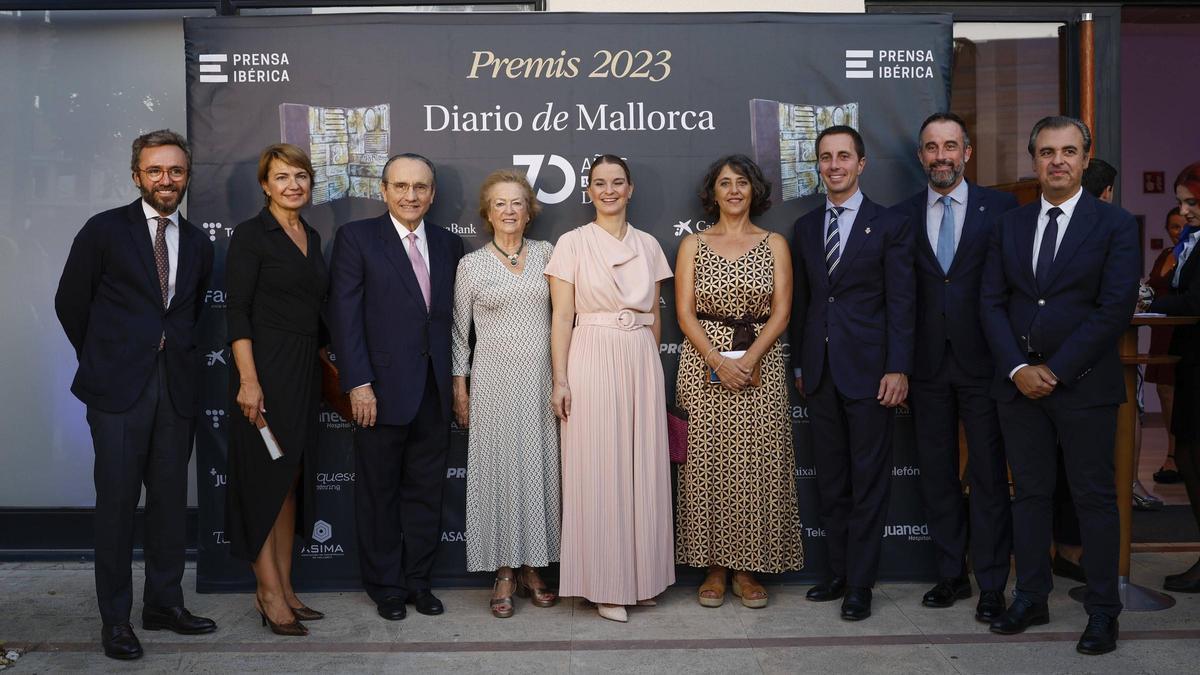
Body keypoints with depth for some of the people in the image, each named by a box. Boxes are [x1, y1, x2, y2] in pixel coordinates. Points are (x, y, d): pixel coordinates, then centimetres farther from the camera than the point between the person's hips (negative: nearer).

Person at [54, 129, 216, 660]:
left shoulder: (198, 244, 11)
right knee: (117, 501, 1)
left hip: (177, 386, 4)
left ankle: (164, 602, 22)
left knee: (170, 498, 9)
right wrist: (102, 360, 8)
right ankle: (115, 617, 12)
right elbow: (70, 302, 4)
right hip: (119, 386, -4)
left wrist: (177, 351, 11)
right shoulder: (105, 230, -1)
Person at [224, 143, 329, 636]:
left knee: (293, 479, 10)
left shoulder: (312, 237, 13)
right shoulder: (251, 234, -6)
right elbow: (236, 312, -12)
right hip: (266, 368, -7)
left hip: (305, 371, 7)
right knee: (264, 479, -2)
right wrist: (248, 380, -20)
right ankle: (269, 591, 7)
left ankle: (284, 587, 18)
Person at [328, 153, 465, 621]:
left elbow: (454, 316, 9)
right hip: (383, 389, -3)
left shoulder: (449, 245, 10)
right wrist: (358, 383, -15)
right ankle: (385, 586, 23)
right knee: (379, 492, 9)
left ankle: (417, 579, 26)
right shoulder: (356, 238, -2)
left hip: (435, 390, 4)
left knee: (426, 490, 12)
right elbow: (345, 315, -8)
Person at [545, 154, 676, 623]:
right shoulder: (572, 243, -1)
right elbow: (562, 316, -4)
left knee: (643, 469, 7)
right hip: (592, 361, -4)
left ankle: (641, 575, 21)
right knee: (597, 472, -1)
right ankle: (605, 584, 10)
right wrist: (560, 380, -10)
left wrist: (650, 366, 13)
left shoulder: (648, 245, 10)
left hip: (642, 364, 4)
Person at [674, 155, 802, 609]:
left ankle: (748, 568, 13)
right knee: (708, 463, 1)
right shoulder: (693, 245, 7)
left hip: (761, 363, 0)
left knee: (756, 464, 1)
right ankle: (714, 567, 12)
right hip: (704, 362, 0)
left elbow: (780, 312, 0)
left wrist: (749, 359, -13)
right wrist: (718, 361, -13)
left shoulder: (774, 244, 8)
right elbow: (685, 314, 0)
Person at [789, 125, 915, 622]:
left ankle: (860, 584, 11)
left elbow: (901, 303, -6)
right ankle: (838, 572, 23)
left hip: (869, 369, -4)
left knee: (869, 479, 2)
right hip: (821, 371, 5)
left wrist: (897, 369, -12)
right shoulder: (805, 227, 12)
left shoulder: (890, 225, -1)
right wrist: (800, 364, 12)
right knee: (831, 479, 11)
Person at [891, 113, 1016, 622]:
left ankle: (992, 585, 15)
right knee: (937, 475, 11)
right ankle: (951, 574, 25)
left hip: (983, 362, -2)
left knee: (989, 475, 3)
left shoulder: (1001, 208, 1)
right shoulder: (902, 216, 6)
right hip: (927, 365, 2)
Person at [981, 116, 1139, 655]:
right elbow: (992, 304, 5)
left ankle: (1103, 612, 16)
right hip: (1018, 382, 4)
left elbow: (1115, 308, -10)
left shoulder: (1115, 224, -2)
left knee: (1094, 498, 5)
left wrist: (1056, 370, -13)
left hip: (1085, 384, -3)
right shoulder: (1009, 226, 10)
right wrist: (1017, 368, -8)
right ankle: (1031, 599, 22)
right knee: (1030, 493, 11)